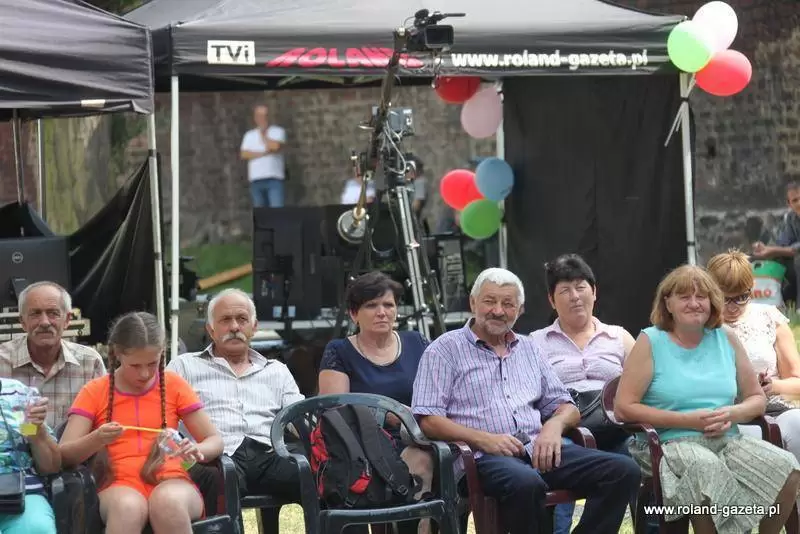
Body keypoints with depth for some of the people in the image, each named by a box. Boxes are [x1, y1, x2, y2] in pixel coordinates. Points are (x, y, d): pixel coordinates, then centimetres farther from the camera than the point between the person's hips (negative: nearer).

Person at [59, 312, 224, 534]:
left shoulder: (174, 385, 11)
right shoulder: (94, 392, 9)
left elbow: (215, 440, 12)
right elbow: (64, 455, 2)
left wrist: (196, 450, -13)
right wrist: (96, 440, -19)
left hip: (170, 482, 1)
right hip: (120, 487, -1)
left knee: (168, 501, -38)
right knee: (127, 507, -39)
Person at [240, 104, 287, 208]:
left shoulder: (278, 131, 9)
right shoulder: (249, 135, 17)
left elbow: (275, 146, -11)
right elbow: (244, 154, 2)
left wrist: (263, 135, 5)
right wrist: (263, 153, -7)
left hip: (274, 178, -3)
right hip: (256, 179, 3)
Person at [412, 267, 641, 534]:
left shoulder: (528, 348, 24)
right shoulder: (445, 350, 7)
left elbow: (565, 407, 24)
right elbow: (427, 420, -4)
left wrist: (554, 425, -1)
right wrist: (483, 439, -16)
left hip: (539, 450, 6)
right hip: (484, 457, -6)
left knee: (624, 471, -17)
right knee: (526, 483, -41)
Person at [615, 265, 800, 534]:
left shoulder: (726, 339, 13)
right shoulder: (651, 342, 1)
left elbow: (757, 399, 18)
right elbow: (623, 408, -7)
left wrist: (731, 414, -6)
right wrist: (687, 420, -12)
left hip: (728, 440, 4)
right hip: (670, 443, -4)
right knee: (708, 468, -38)